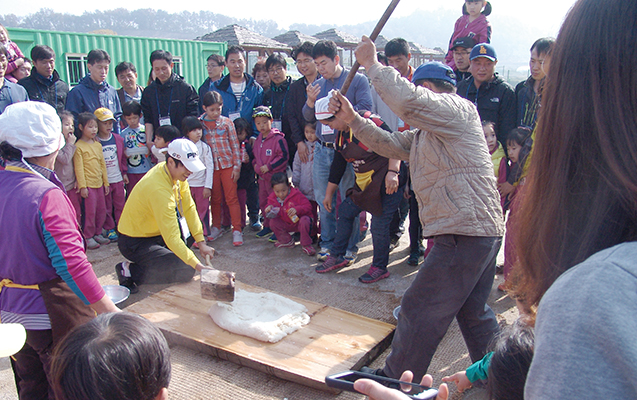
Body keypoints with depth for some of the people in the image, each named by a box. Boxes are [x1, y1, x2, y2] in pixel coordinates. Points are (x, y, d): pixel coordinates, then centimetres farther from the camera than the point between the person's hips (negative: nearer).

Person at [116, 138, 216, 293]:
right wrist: (199, 266, -30)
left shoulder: (177, 173, -6)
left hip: (154, 232, 9)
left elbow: (188, 208, 1)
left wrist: (201, 243, -3)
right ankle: (130, 270, -6)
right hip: (135, 243, -9)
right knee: (186, 271, -17)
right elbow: (172, 238, -32)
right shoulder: (159, 190, -33)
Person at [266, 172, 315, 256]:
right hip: (287, 225, 5)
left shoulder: (296, 194, -17)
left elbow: (308, 206, -19)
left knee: (304, 221, -37)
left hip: (299, 221, -5)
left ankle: (306, 245, -19)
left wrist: (297, 209, -35)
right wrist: (269, 210, -21)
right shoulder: (272, 198, -3)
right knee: (273, 222, -17)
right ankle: (287, 241, 4)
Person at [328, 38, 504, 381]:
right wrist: (352, 118, 9)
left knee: (419, 310, 0)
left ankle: (394, 382, 15)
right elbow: (389, 144, 20)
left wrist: (371, 64, -12)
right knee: (473, 312, 22)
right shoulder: (425, 133, 23)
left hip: (465, 233, -11)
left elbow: (406, 99, -25)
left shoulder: (456, 108, -8)